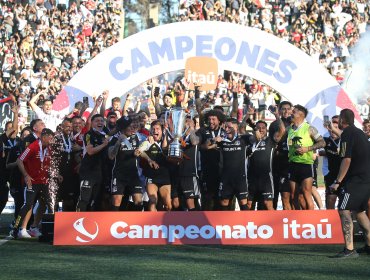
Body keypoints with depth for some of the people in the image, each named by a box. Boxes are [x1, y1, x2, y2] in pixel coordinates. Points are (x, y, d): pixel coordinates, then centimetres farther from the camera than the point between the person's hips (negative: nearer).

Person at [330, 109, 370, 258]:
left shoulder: (347, 134, -11)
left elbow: (346, 160, -19)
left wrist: (338, 182, -19)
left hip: (355, 179, -10)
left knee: (344, 210, -14)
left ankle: (349, 249, -22)